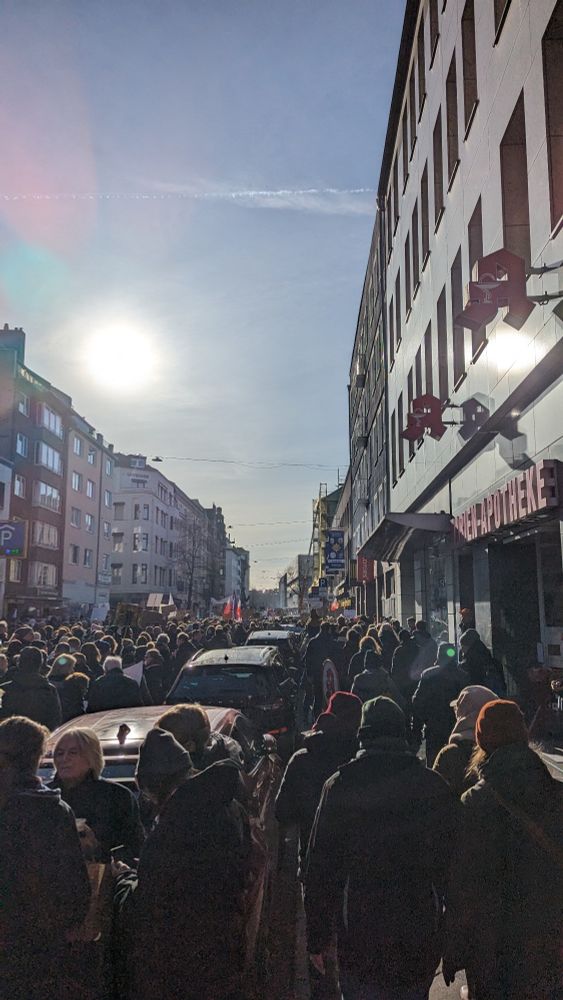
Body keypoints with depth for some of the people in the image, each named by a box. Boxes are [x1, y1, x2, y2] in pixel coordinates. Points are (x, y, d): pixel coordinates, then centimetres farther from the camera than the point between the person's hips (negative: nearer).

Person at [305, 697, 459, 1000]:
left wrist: (317, 938, 2)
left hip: (358, 935, -2)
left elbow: (320, 867, -7)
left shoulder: (339, 786, -11)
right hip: (420, 937, 2)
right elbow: (451, 861, 1)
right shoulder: (435, 787, -6)